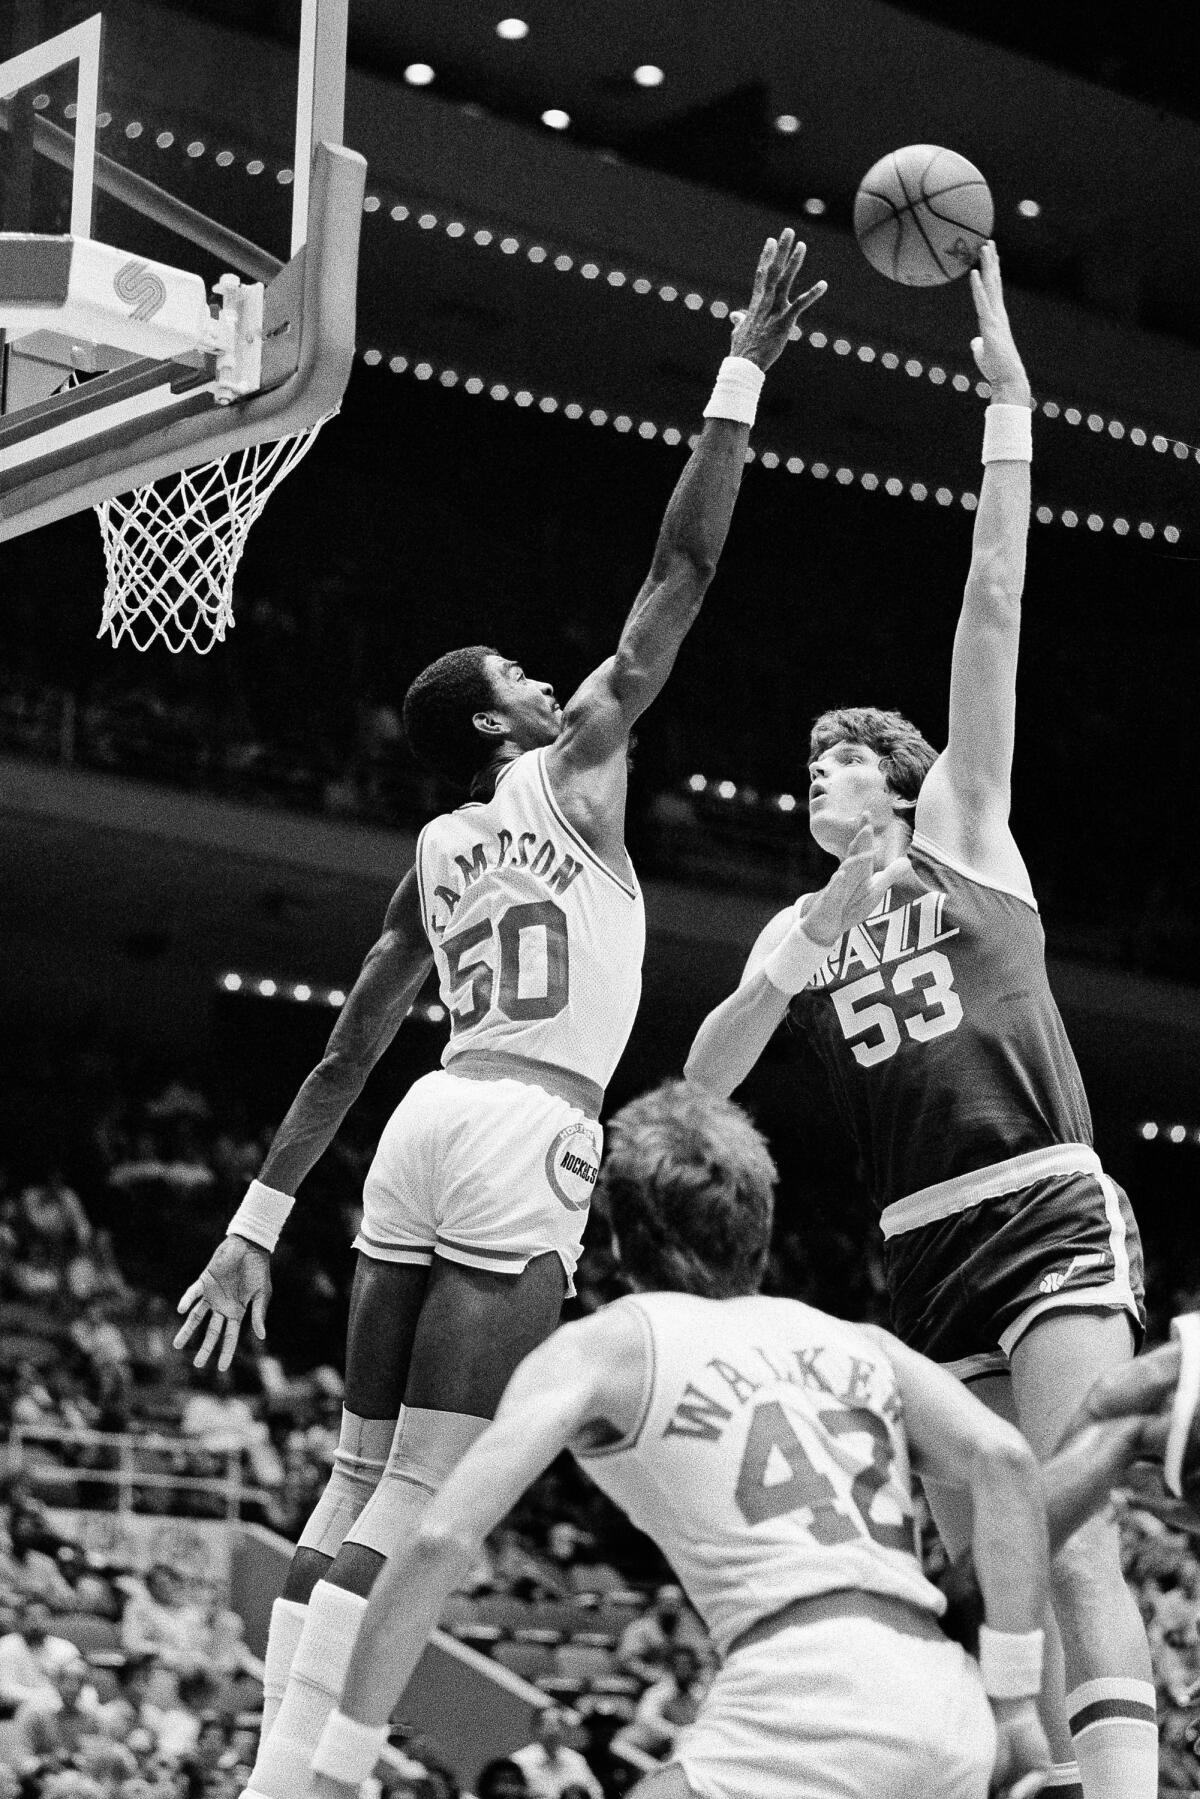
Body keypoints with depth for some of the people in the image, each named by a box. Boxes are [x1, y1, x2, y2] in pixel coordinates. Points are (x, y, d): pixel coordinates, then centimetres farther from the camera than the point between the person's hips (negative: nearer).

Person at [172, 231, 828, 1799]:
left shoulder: (433, 853, 20)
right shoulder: (570, 765, 3)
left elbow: (344, 1059, 20)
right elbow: (683, 568, -1)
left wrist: (256, 1228, 22)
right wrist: (745, 369, 4)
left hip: (427, 1129, 8)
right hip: (527, 1141, -8)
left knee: (357, 1479, 10)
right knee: (417, 1507, -11)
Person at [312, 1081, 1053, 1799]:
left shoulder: (605, 1344, 14)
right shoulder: (861, 1345, 25)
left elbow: (440, 1542, 3)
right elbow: (1004, 1459, 7)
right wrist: (1015, 1702, 13)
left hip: (813, 1701, -6)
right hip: (950, 1716, 6)